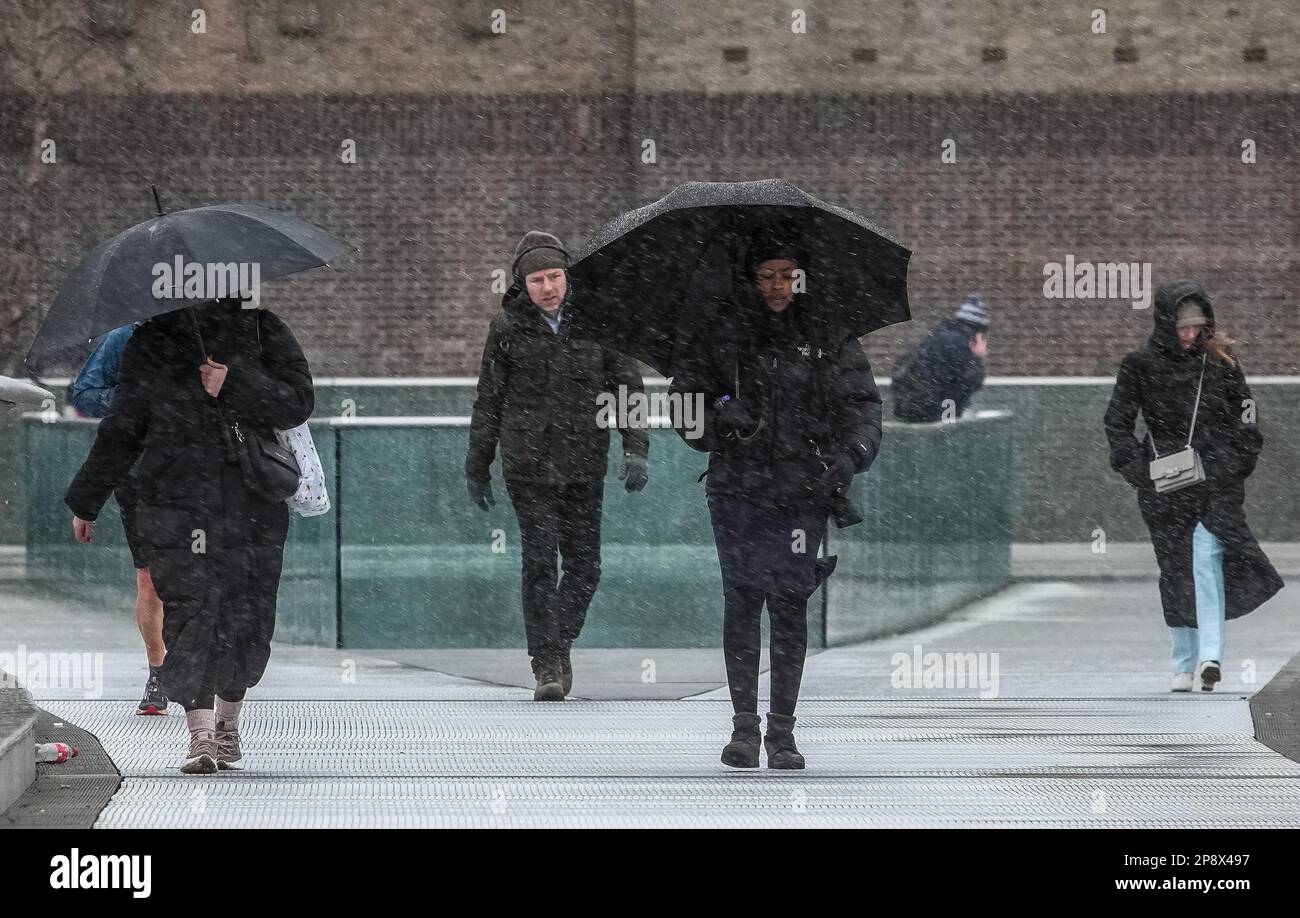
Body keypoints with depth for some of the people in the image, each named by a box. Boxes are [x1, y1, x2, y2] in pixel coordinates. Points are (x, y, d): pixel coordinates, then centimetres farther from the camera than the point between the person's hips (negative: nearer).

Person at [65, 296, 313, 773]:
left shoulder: (264, 331, 7)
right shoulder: (152, 342, 9)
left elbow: (298, 402, -3)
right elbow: (121, 431, 16)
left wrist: (234, 385, -16)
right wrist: (86, 502, 19)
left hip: (253, 506, 1)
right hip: (175, 506, -1)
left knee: (246, 618, 2)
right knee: (191, 611, -12)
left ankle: (227, 725, 21)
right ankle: (200, 734, -13)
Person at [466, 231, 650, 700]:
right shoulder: (507, 327, 1)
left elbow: (628, 386, 5)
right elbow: (488, 402, 8)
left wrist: (636, 448, -6)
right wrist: (477, 467, 10)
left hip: (584, 466, 2)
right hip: (529, 464, -2)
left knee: (585, 565, 4)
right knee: (539, 563, -9)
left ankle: (559, 645, 25)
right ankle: (547, 666, -6)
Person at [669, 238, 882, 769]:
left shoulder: (828, 341, 9)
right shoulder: (721, 337, 8)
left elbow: (861, 404, 7)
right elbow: (683, 397, 11)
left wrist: (848, 457, -10)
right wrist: (715, 418, -9)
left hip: (803, 491, 0)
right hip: (739, 489, 0)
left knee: (790, 606, -2)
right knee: (742, 600, -4)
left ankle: (782, 730, 2)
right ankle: (743, 725, 1)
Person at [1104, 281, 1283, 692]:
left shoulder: (1221, 361, 5)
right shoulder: (1141, 365, 2)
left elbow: (1244, 412, 13)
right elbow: (1117, 422, 6)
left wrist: (1239, 460, 1)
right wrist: (1136, 468, -5)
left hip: (1217, 478, -1)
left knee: (1207, 558, -17)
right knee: (1176, 570, 4)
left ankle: (1210, 655, -22)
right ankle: (1185, 663, 12)